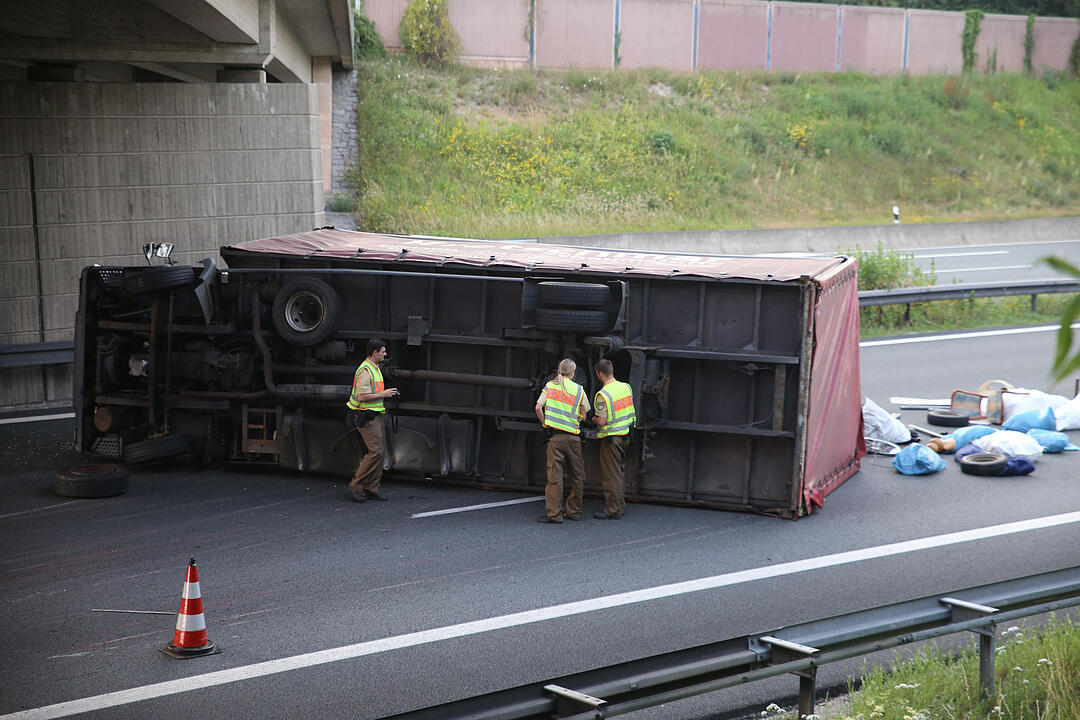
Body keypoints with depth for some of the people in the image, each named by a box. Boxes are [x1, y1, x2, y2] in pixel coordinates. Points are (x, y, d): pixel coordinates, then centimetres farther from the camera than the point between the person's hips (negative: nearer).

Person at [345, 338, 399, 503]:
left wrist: (386, 392, 14)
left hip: (375, 415, 10)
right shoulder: (365, 371, -17)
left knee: (380, 451, 8)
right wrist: (383, 394, -15)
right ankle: (356, 486, -7)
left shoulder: (375, 368, 17)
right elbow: (362, 397, -23)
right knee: (376, 451, -14)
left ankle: (371, 489, 11)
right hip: (366, 416, -10)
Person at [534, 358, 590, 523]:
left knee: (555, 475, -3)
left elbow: (538, 407, -6)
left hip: (555, 436, -1)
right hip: (573, 437, 1)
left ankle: (554, 514, -6)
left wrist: (545, 423, 7)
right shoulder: (579, 389, 4)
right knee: (577, 476, 13)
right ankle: (574, 511, 18)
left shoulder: (549, 386, 4)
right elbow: (585, 415, 7)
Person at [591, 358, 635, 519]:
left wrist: (594, 419, 2)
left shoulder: (603, 394, -19)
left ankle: (613, 510, 0)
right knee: (618, 473, 18)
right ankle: (620, 505, 24)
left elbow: (602, 421, -20)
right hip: (626, 435, 8)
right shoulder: (626, 387, 4)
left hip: (611, 438, -8)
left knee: (610, 475, -2)